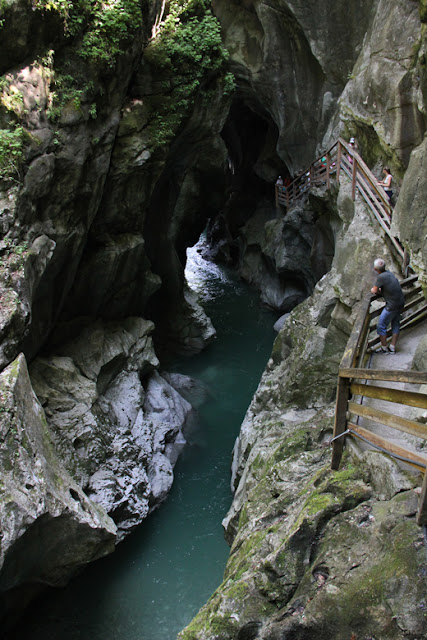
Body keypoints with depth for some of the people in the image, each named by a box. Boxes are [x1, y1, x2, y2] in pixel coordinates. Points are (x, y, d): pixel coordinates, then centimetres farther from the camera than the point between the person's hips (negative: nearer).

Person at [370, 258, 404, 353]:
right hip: (400, 303, 9)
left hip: (392, 305, -9)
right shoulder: (388, 273, 5)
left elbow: (374, 291, -9)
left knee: (381, 326, 5)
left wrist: (373, 290, 11)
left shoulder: (381, 277, -21)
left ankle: (384, 348, 15)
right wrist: (379, 290, 5)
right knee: (395, 324, 17)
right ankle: (392, 348, 24)